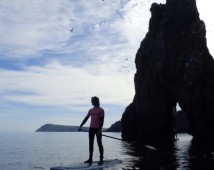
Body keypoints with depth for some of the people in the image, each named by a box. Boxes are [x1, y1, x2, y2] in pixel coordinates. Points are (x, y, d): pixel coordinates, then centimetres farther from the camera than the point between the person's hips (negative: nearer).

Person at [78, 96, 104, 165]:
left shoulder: (101, 110, -4)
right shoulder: (91, 110, 14)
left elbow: (102, 120, -10)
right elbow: (86, 119, 15)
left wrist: (100, 129, -19)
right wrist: (80, 126, 8)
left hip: (98, 129, -6)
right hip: (91, 128, 6)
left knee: (99, 143, -2)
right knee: (91, 144, 8)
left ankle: (101, 159, 3)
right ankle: (90, 159, 15)